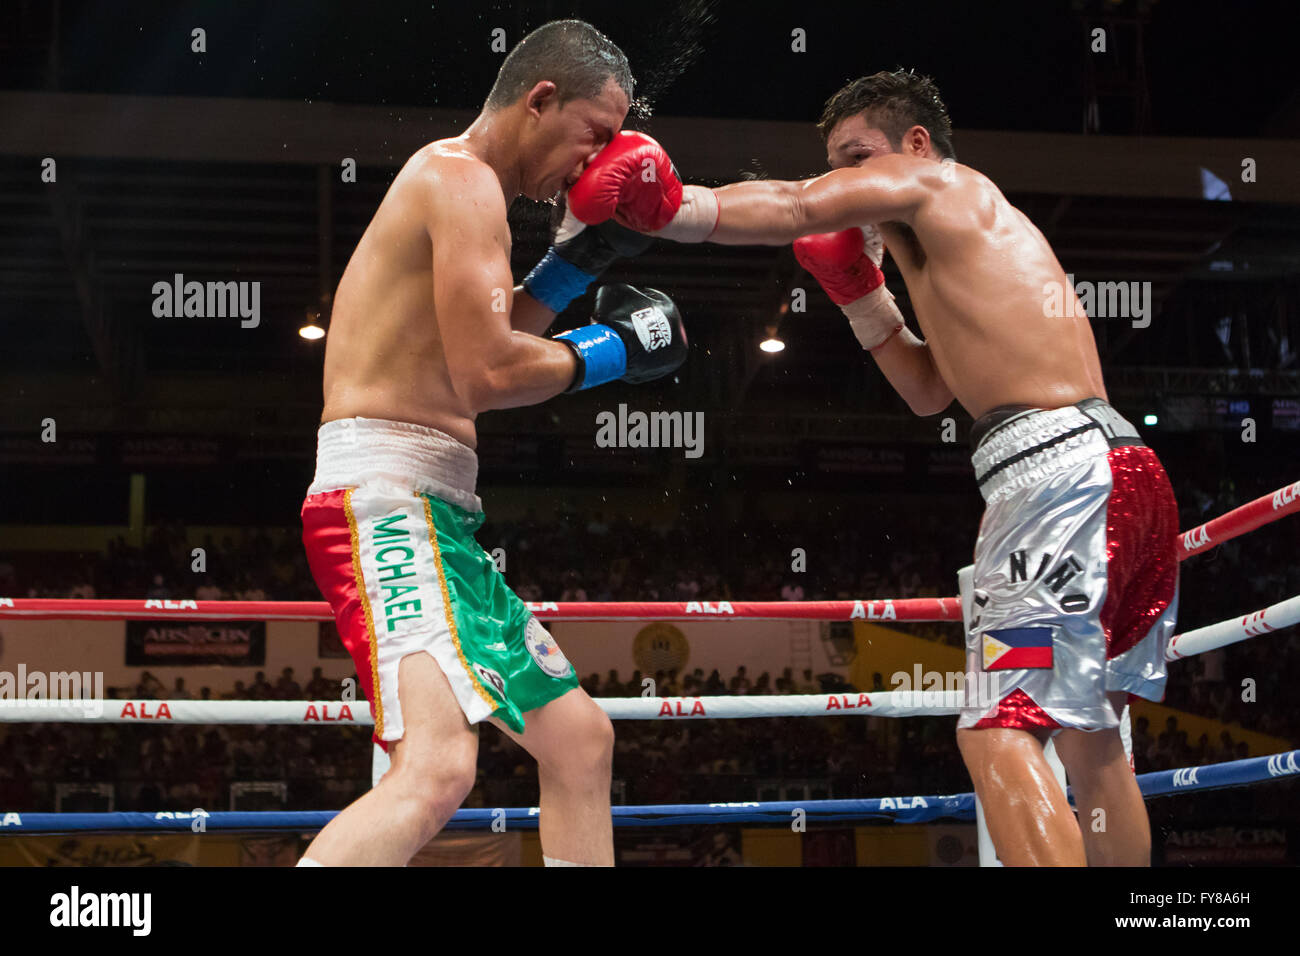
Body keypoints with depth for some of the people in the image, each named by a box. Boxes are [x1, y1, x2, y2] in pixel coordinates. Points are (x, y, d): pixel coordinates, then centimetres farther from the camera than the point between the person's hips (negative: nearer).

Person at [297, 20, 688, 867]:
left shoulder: (449, 181, 23)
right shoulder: (465, 179, -9)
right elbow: (484, 376, -20)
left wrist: (577, 262, 22)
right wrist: (615, 349, -5)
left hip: (433, 515, 11)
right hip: (386, 499, -11)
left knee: (580, 738, 17)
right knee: (438, 768, -30)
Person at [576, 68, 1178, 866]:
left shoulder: (930, 180, 4)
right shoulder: (977, 240, 30)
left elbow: (792, 210, -12)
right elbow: (931, 393, 31)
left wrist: (667, 203, -18)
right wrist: (859, 291, 25)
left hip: (1055, 462, -10)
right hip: (1126, 468, 10)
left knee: (999, 733, -17)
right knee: (1087, 734, 20)